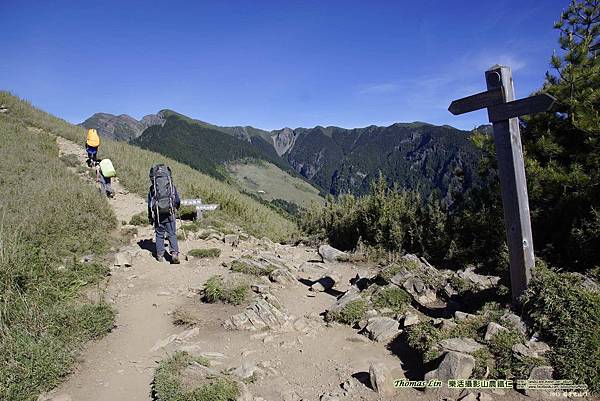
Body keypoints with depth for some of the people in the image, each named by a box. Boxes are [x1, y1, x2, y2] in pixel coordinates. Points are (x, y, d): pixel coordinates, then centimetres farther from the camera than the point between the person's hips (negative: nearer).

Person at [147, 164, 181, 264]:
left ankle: (160, 255, 14)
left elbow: (150, 204, 4)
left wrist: (150, 218, 13)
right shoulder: (172, 186, 2)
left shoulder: (152, 188, 2)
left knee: (159, 234, 12)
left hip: (158, 215, 1)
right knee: (172, 234, 4)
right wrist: (176, 206, 31)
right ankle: (174, 253, -8)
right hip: (169, 214, 0)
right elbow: (177, 201, 7)